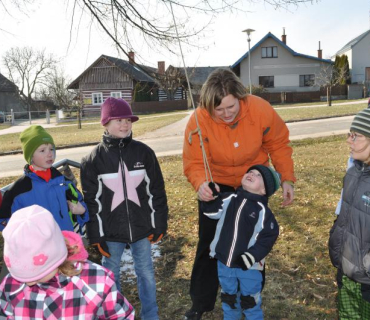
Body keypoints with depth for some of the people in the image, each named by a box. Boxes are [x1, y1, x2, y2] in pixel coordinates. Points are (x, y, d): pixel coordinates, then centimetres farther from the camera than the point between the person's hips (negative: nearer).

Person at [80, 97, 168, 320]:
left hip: (141, 227, 1)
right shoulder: (93, 159, -6)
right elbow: (91, 201, -3)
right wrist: (96, 236, -4)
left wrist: (159, 225, 1)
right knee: (111, 277, 15)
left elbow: (157, 191, 1)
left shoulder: (144, 152, -4)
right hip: (111, 231, 0)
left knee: (146, 273, 15)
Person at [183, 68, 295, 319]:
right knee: (209, 243, 6)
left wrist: (287, 178, -12)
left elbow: (279, 145, -10)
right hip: (217, 186, -1)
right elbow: (194, 163, -23)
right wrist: (200, 184, -43)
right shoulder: (199, 121, -27)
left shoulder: (260, 110, -25)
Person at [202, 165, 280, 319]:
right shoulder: (230, 199, -4)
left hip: (249, 266, -4)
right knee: (228, 300, 25)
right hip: (224, 262, 4)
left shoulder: (262, 210, -15)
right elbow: (211, 211, 0)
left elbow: (268, 237, -14)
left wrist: (250, 257, -19)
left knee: (250, 303, 15)